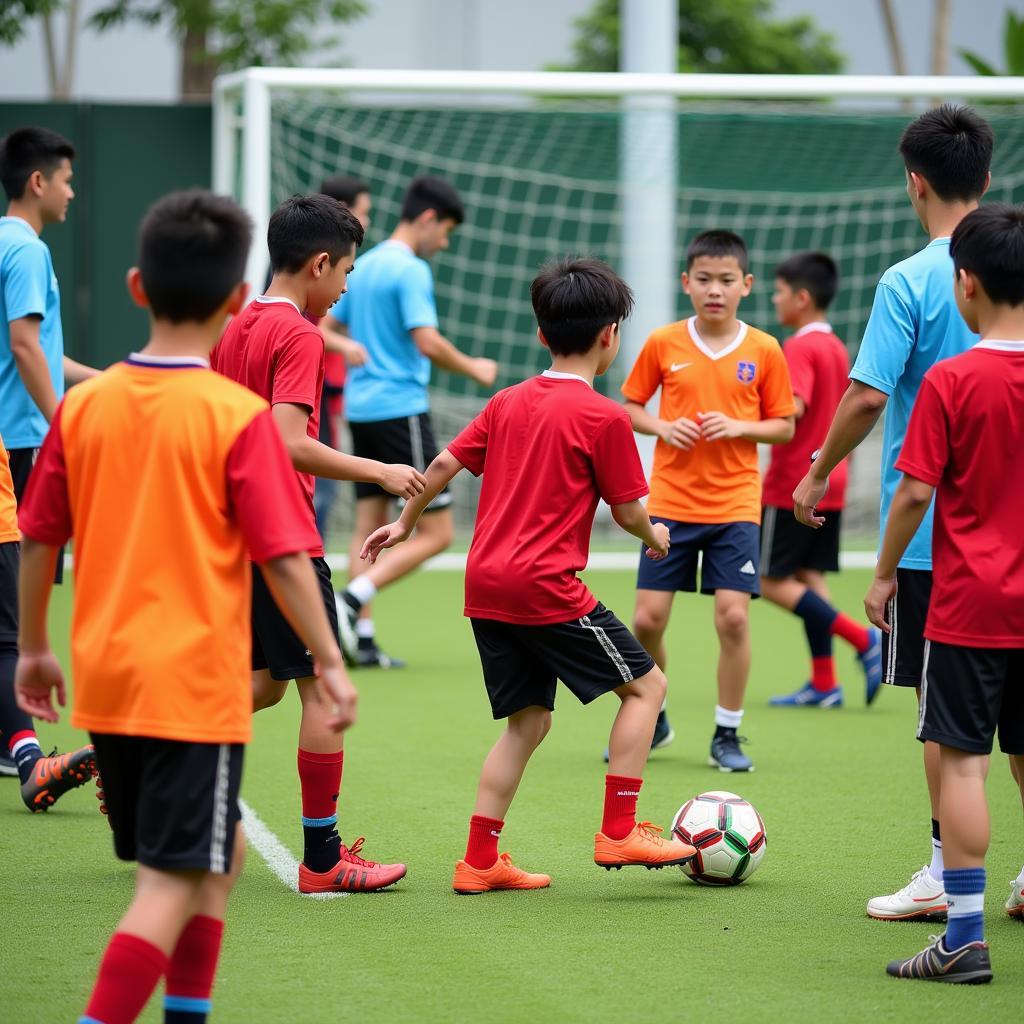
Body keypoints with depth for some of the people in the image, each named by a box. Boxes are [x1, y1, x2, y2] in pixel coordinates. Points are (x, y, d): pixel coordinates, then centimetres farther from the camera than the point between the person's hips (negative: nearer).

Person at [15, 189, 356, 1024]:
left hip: (104, 680, 6)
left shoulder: (85, 404, 1)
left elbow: (38, 540, 6)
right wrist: (331, 663, -4)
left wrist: (35, 648, 18)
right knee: (175, 880, -3)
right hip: (196, 686, -6)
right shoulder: (238, 417, -12)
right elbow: (284, 558, -12)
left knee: (218, 851, 22)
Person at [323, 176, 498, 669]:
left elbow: (328, 327, 19)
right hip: (401, 408, -9)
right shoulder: (411, 270, -13)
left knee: (370, 525, 10)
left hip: (360, 407, 9)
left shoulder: (364, 265, 12)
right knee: (437, 532, -4)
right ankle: (352, 600, -16)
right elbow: (428, 343, -21)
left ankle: (363, 637, 5)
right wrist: (474, 369, -7)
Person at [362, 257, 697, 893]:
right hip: (546, 587, -7)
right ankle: (619, 832, 0)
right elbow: (628, 511, -3)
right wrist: (654, 536, 20)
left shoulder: (509, 403, 11)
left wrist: (405, 523, 30)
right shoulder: (604, 417, -8)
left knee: (529, 721, 15)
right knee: (645, 685, 5)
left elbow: (447, 463, 15)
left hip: (485, 586, 7)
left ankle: (480, 862, 12)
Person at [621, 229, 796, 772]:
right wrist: (662, 427, -10)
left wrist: (739, 427, -14)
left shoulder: (763, 350, -1)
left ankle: (727, 734, 7)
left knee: (733, 616, -10)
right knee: (648, 619, -1)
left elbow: (784, 426, 4)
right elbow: (630, 407, 10)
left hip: (735, 505, -1)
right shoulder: (663, 344, 0)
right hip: (670, 501, 1)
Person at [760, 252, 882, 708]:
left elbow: (793, 407, -29)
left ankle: (863, 638, -10)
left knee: (774, 581, -2)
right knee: (810, 577, 10)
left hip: (792, 485, -9)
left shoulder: (799, 348, -15)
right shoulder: (836, 348, 13)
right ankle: (824, 683, 8)